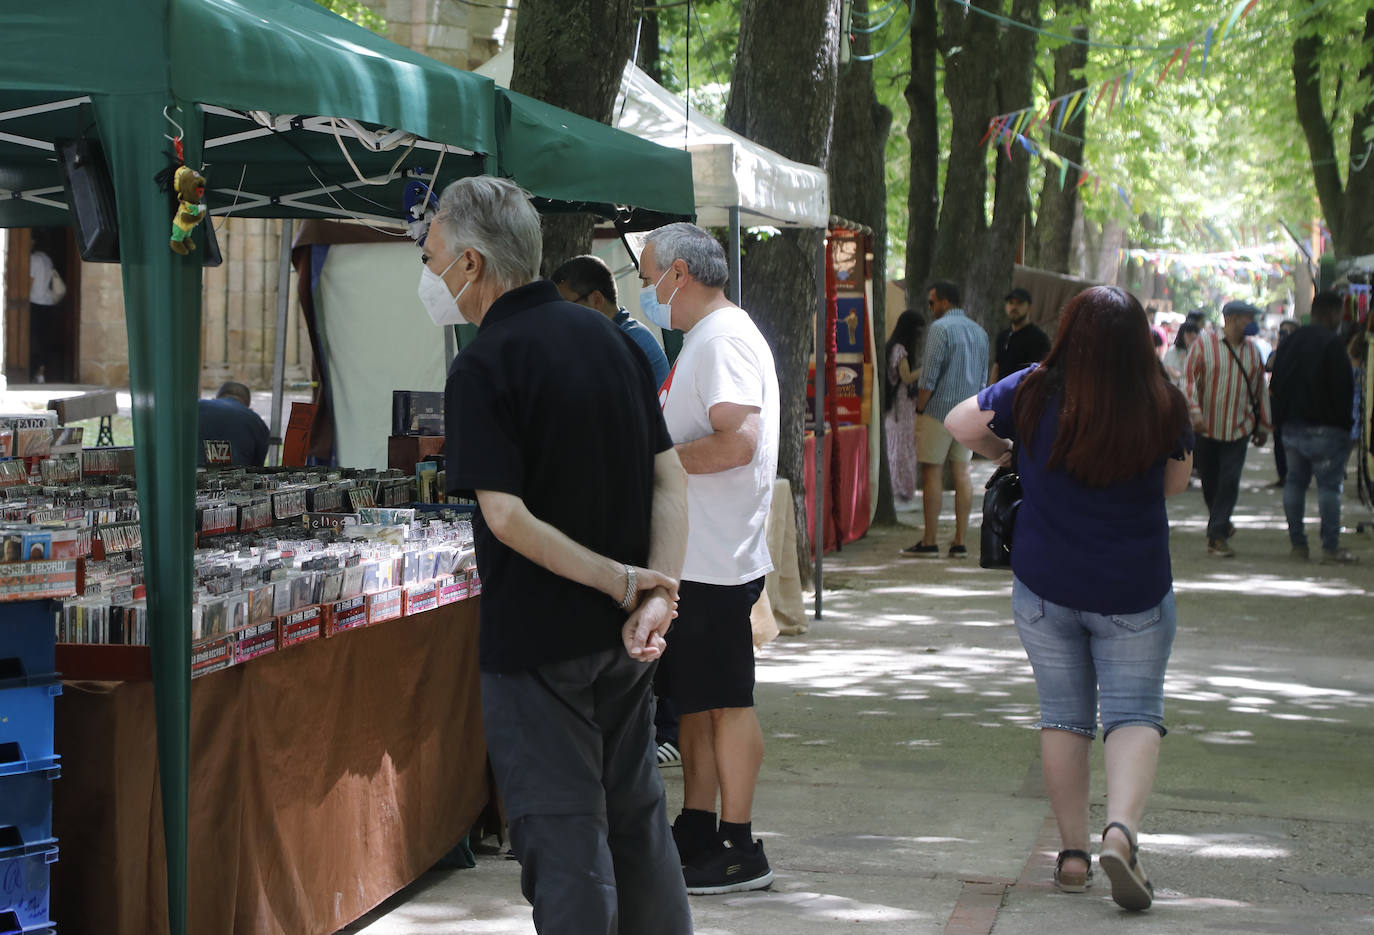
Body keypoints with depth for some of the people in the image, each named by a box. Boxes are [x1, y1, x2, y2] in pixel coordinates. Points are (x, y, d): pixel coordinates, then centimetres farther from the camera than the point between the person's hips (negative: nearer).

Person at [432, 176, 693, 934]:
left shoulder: (482, 367, -15)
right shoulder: (610, 337, 6)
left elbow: (506, 515, -24)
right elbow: (670, 477, 2)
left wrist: (622, 582, -16)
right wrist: (655, 597, -7)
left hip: (534, 638, -7)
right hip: (621, 642, 7)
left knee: (563, 840, 2)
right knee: (636, 815, 18)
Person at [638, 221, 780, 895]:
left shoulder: (725, 340, -15)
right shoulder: (701, 340, 18)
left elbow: (737, 441, -27)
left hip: (716, 556, -11)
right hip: (692, 554, 11)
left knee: (725, 702, -4)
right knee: (693, 701, 15)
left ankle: (738, 852, 2)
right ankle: (696, 833, 24)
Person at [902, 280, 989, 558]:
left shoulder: (941, 328, -10)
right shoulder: (979, 331, 14)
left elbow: (929, 376, -15)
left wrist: (919, 409, -7)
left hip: (939, 410, -7)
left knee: (933, 473, -3)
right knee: (961, 472, 7)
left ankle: (929, 543, -2)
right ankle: (960, 543, 5)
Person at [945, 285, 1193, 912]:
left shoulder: (1033, 395, -12)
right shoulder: (1165, 408, -12)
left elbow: (960, 422, 2)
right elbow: (1176, 482, 5)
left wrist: (1007, 454, 20)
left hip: (1044, 587, 1)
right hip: (1134, 593, -1)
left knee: (1064, 716, 13)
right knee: (1134, 713, 6)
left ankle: (1072, 854, 16)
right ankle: (1120, 831, -18)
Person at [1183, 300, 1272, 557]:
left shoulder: (1252, 351, 8)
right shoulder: (1204, 345, -4)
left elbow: (1260, 390, 15)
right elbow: (1189, 380, -8)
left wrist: (1263, 426, 18)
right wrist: (1195, 412, -21)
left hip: (1238, 429, 2)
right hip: (1206, 428, -2)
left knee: (1229, 482, -8)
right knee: (1209, 482, 8)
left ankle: (1217, 536, -6)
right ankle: (1221, 524, 30)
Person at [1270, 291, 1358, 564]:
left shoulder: (1289, 343, 12)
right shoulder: (1333, 344, -13)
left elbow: (1276, 385, 16)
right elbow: (1343, 387, -15)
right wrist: (1344, 420, -5)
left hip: (1291, 426, 7)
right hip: (1324, 427, -7)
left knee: (1295, 482, 12)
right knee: (1329, 485, -4)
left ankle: (1297, 543, 15)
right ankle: (1331, 548, -6)